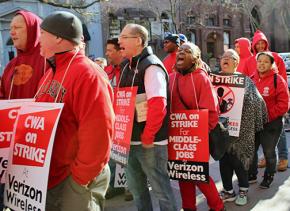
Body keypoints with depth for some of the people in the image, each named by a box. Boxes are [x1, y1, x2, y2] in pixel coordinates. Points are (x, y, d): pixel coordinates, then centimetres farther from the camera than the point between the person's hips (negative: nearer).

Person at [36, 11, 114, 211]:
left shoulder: (87, 74, -19)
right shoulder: (51, 74, 11)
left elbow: (97, 133, -25)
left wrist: (79, 177, -19)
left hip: (74, 182, -8)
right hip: (47, 178, 9)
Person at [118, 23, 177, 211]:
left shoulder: (151, 66, -16)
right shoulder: (128, 65, 12)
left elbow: (157, 106, -26)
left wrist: (148, 137, -20)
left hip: (150, 141, -9)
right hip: (131, 138, 9)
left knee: (160, 187, 4)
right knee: (136, 186, 19)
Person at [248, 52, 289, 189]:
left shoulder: (278, 80, -10)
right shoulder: (252, 79, 4)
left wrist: (268, 115, -18)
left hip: (271, 123, -5)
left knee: (269, 152, 8)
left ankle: (269, 177, 28)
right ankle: (251, 175, 31)